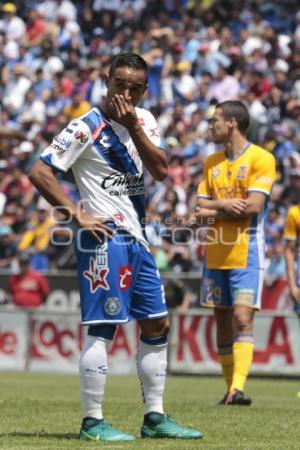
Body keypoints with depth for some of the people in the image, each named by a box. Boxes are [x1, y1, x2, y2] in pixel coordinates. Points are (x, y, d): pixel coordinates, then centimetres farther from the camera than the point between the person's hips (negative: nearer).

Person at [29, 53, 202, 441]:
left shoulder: (144, 121, 11)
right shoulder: (86, 128, -9)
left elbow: (161, 171, -2)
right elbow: (39, 172, -13)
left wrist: (133, 126, -12)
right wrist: (77, 214, -17)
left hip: (136, 239, 8)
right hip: (105, 238, -8)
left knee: (157, 325, 10)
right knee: (103, 328, -9)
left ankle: (155, 417, 18)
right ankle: (92, 422, -5)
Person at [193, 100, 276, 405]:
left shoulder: (261, 159, -5)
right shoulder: (212, 162, 14)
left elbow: (253, 206, -14)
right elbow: (200, 211, 9)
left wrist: (212, 211, -6)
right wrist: (224, 204, -12)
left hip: (245, 253, -6)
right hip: (215, 253, 6)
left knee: (242, 317, -16)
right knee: (222, 320, 6)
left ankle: (238, 388, -23)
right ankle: (230, 389, 11)